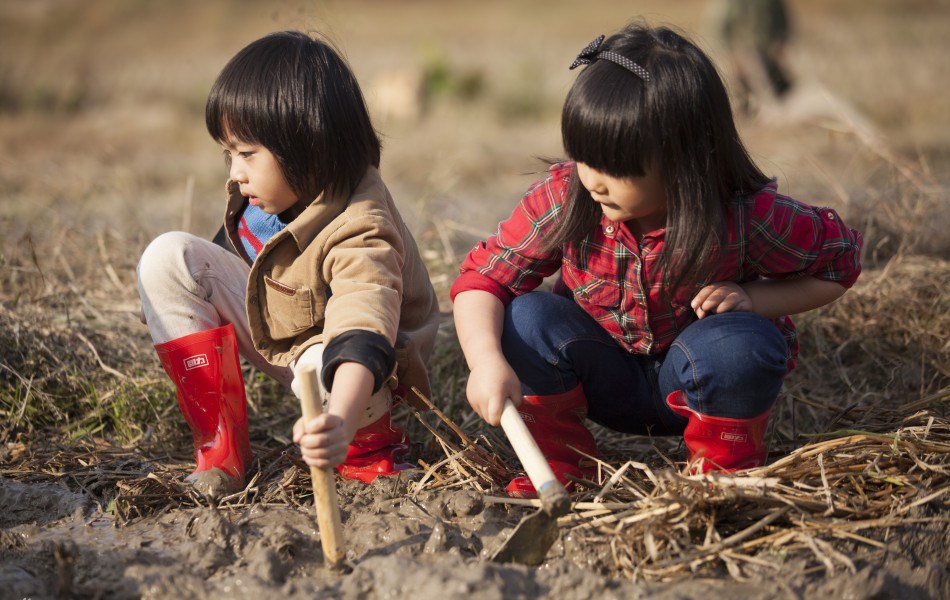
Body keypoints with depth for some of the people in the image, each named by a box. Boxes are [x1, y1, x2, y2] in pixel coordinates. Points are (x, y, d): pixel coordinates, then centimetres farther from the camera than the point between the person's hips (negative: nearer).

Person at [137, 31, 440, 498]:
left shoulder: (360, 231, -36)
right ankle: (218, 438, -9)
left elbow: (362, 337, -53)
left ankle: (370, 442, -4)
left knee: (322, 366, -44)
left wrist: (342, 420, -70)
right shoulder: (277, 190, -13)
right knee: (167, 258, -11)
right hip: (270, 319, 8)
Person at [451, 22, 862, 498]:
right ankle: (557, 458, 0)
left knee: (745, 343, -34)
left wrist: (752, 298, -24)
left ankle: (722, 461, -3)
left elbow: (839, 261, -9)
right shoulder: (563, 199, -21)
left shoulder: (748, 217, -24)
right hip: (605, 382, 2)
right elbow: (483, 276, -17)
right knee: (526, 317, -25)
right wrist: (487, 361, -36)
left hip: (689, 385, -2)